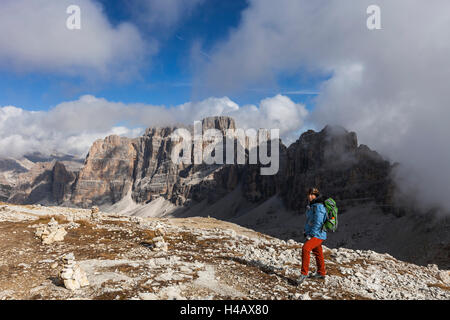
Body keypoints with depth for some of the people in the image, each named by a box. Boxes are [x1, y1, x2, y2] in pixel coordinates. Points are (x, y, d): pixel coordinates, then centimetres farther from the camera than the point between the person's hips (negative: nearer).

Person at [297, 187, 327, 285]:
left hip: (318, 234, -10)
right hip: (313, 234, 10)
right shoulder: (311, 206, 11)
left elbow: (318, 223, -23)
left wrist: (310, 234, -21)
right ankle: (321, 273, 38)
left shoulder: (319, 207, -18)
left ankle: (304, 273, -23)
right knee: (318, 253, 21)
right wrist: (307, 232, 17)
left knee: (305, 248, -27)